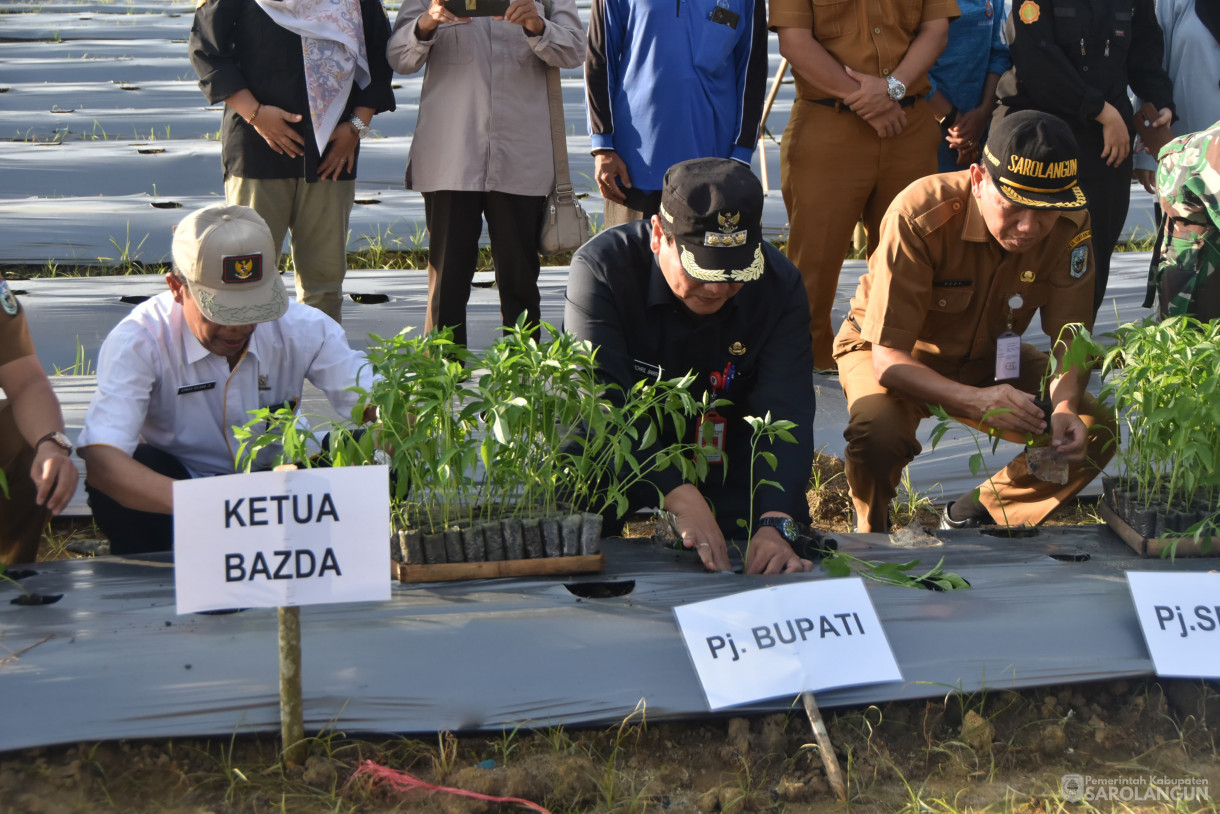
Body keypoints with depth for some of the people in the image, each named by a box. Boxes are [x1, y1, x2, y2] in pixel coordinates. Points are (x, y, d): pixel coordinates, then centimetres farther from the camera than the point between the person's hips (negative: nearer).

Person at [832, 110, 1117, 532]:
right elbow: (888, 358, -34)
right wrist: (977, 400, -50)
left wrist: (1065, 406, -38)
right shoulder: (920, 216, -34)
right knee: (878, 429, -37)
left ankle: (974, 514, 8)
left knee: (1096, 431, -15)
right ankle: (871, 529, -2)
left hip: (987, 359, 4)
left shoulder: (1070, 224, -20)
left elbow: (1070, 338, -14)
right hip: (900, 357, -4)